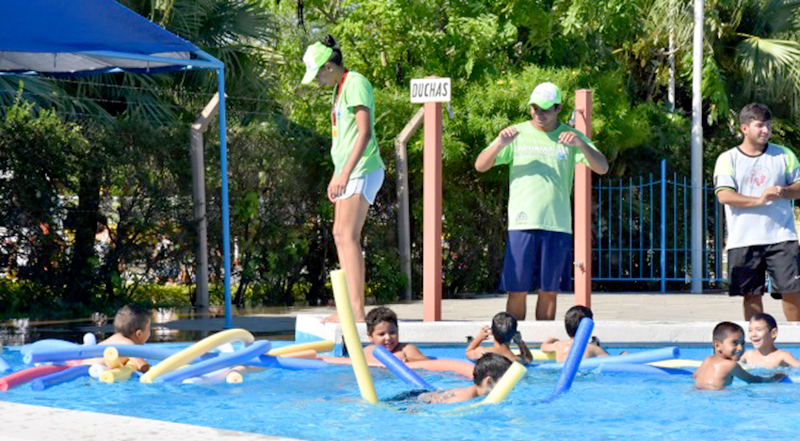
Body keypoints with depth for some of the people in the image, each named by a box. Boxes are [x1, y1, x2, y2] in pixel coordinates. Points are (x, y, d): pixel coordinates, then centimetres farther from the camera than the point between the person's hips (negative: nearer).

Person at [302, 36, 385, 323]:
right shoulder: (339, 89, 18)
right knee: (340, 234, 11)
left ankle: (357, 311, -16)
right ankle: (350, 308, 14)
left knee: (348, 236, -13)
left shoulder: (356, 84, -12)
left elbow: (365, 132, -20)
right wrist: (336, 177, 23)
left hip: (362, 171, -10)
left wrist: (345, 174, -23)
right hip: (348, 172, 10)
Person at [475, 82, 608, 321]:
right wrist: (499, 144, -13)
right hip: (522, 223, -1)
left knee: (549, 292, 4)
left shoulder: (570, 137, 9)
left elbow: (602, 168, -1)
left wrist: (580, 144, -19)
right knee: (517, 290, -4)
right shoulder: (516, 134, 9)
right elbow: (480, 165, 7)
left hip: (558, 225, 1)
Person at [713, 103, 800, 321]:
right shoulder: (728, 159, 4)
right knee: (751, 295, 3)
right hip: (744, 240, -1)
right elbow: (724, 195, -8)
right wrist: (759, 200, -17)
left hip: (781, 236, 1)